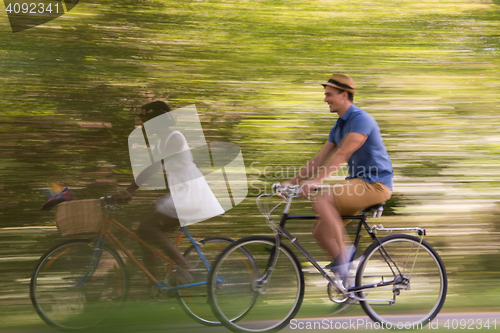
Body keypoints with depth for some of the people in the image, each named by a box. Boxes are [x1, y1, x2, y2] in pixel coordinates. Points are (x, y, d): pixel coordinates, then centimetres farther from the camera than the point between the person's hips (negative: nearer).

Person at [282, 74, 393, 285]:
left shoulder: (361, 119, -14)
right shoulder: (338, 127, 15)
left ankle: (344, 252, -19)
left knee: (321, 199, -27)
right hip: (358, 182, 9)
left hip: (375, 184, -9)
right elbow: (319, 159, 13)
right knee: (320, 232, 1)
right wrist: (292, 182, 5)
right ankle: (344, 270, 10)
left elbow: (342, 154, -25)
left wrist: (316, 181, -33)